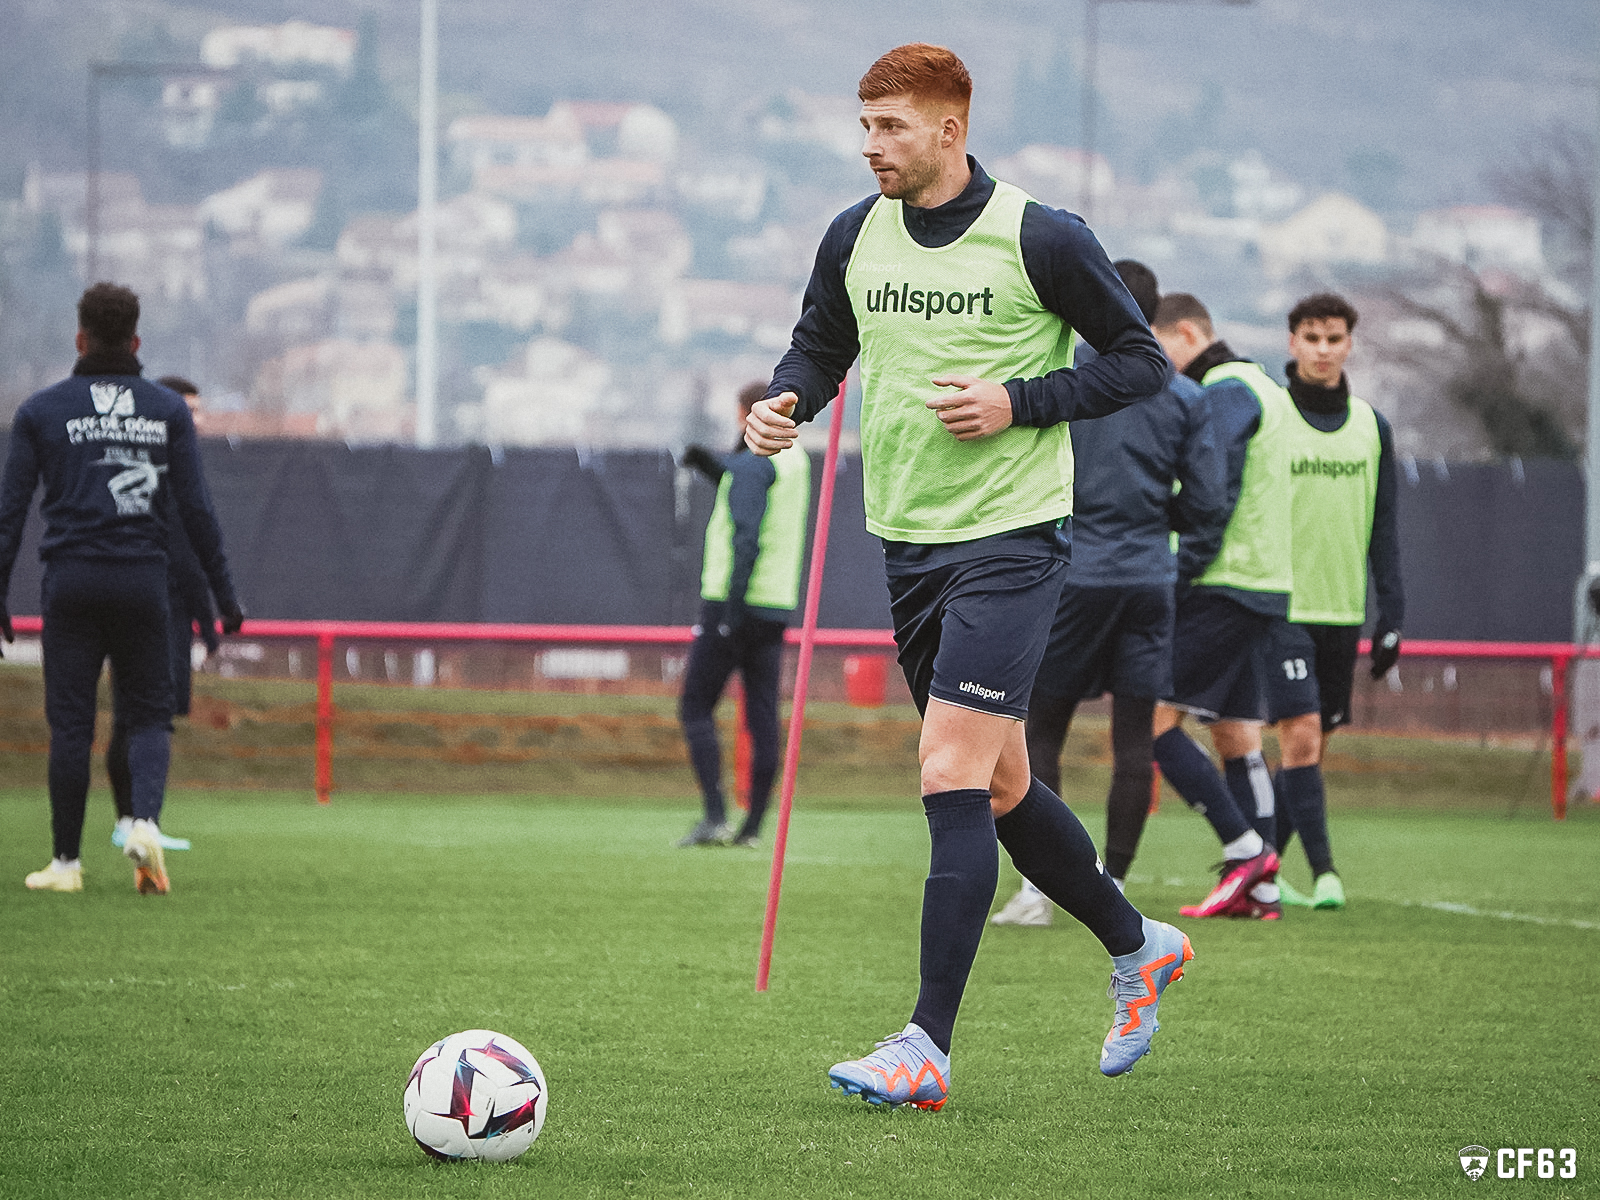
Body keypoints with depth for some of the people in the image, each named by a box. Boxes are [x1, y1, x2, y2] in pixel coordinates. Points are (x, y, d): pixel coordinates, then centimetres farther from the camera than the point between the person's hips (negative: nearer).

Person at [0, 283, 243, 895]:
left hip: (71, 580, -1)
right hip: (143, 580, 1)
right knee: (150, 714, 10)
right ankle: (146, 821, -16)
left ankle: (66, 861, 3)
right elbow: (195, 508, 2)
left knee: (70, 723, 3)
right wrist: (225, 593, 6)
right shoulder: (167, 410, 6)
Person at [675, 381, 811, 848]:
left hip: (733, 603, -8)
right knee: (763, 718, 5)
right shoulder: (796, 460, 15)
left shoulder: (754, 463, -12)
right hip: (777, 606, 8)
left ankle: (715, 816, -11)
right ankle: (752, 827, 3)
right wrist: (710, 463, 25)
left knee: (695, 709, -1)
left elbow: (748, 533, -23)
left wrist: (735, 602, -27)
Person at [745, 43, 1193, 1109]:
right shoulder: (855, 238, 5)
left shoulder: (1040, 239, -11)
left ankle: (928, 1048, -15)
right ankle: (1137, 947, 36)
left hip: (1011, 540, -7)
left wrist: (1017, 403, -16)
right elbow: (821, 347, 19)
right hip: (909, 541, 7)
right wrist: (787, 402, -3)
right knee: (999, 789, 14)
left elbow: (1143, 361, -4)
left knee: (954, 777, -15)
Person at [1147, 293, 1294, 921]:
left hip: (1223, 587, -10)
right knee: (1236, 734, 8)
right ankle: (1259, 888, 3)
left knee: (1151, 716, -9)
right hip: (1263, 586, 10)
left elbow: (1215, 493, -19)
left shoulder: (1223, 391, -10)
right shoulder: (1262, 387, 21)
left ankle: (1245, 847, -11)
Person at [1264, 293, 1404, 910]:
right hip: (1280, 604, -5)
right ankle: (1323, 871, -14)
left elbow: (1383, 529, 13)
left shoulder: (1371, 426, 10)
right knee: (1301, 736, -15)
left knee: (1314, 745, 6)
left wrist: (1391, 615, 6)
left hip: (1343, 611, 5)